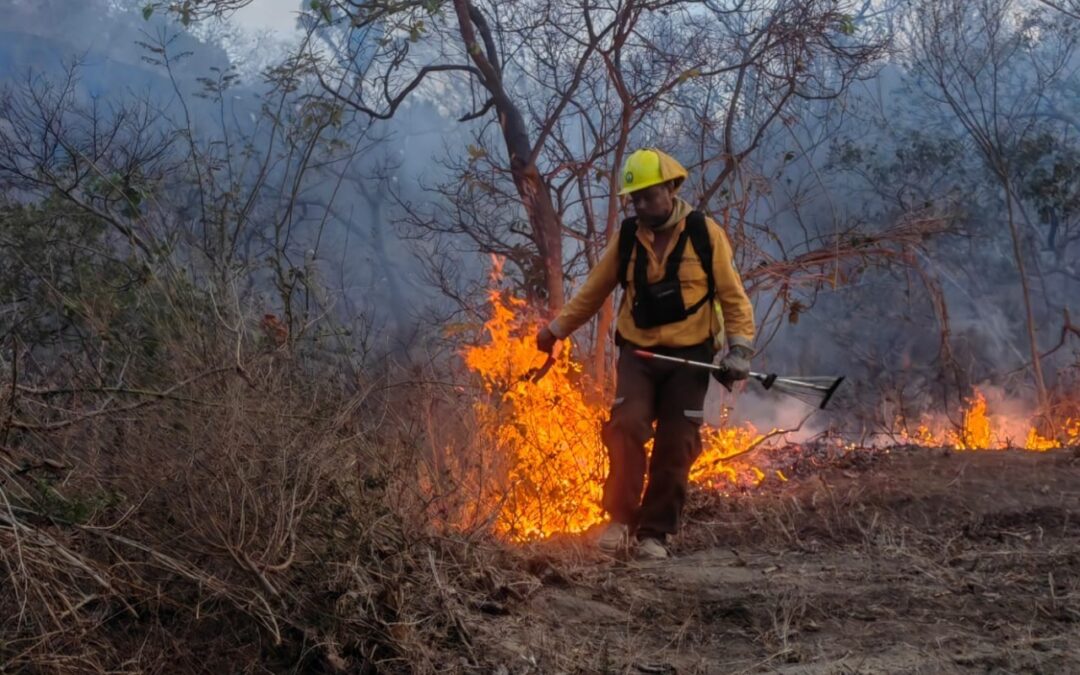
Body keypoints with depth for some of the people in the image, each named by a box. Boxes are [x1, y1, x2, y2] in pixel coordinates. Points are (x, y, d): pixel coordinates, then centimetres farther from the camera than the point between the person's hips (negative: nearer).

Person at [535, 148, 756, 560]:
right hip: (638, 353, 1)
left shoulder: (705, 234, -3)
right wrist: (557, 328, 13)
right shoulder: (628, 237, 4)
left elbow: (732, 295, 1)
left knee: (675, 447, -2)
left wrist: (740, 347, -9)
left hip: (689, 358, -1)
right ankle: (620, 520, -7)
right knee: (627, 429, -18)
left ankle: (654, 533, 8)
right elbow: (594, 291, 15)